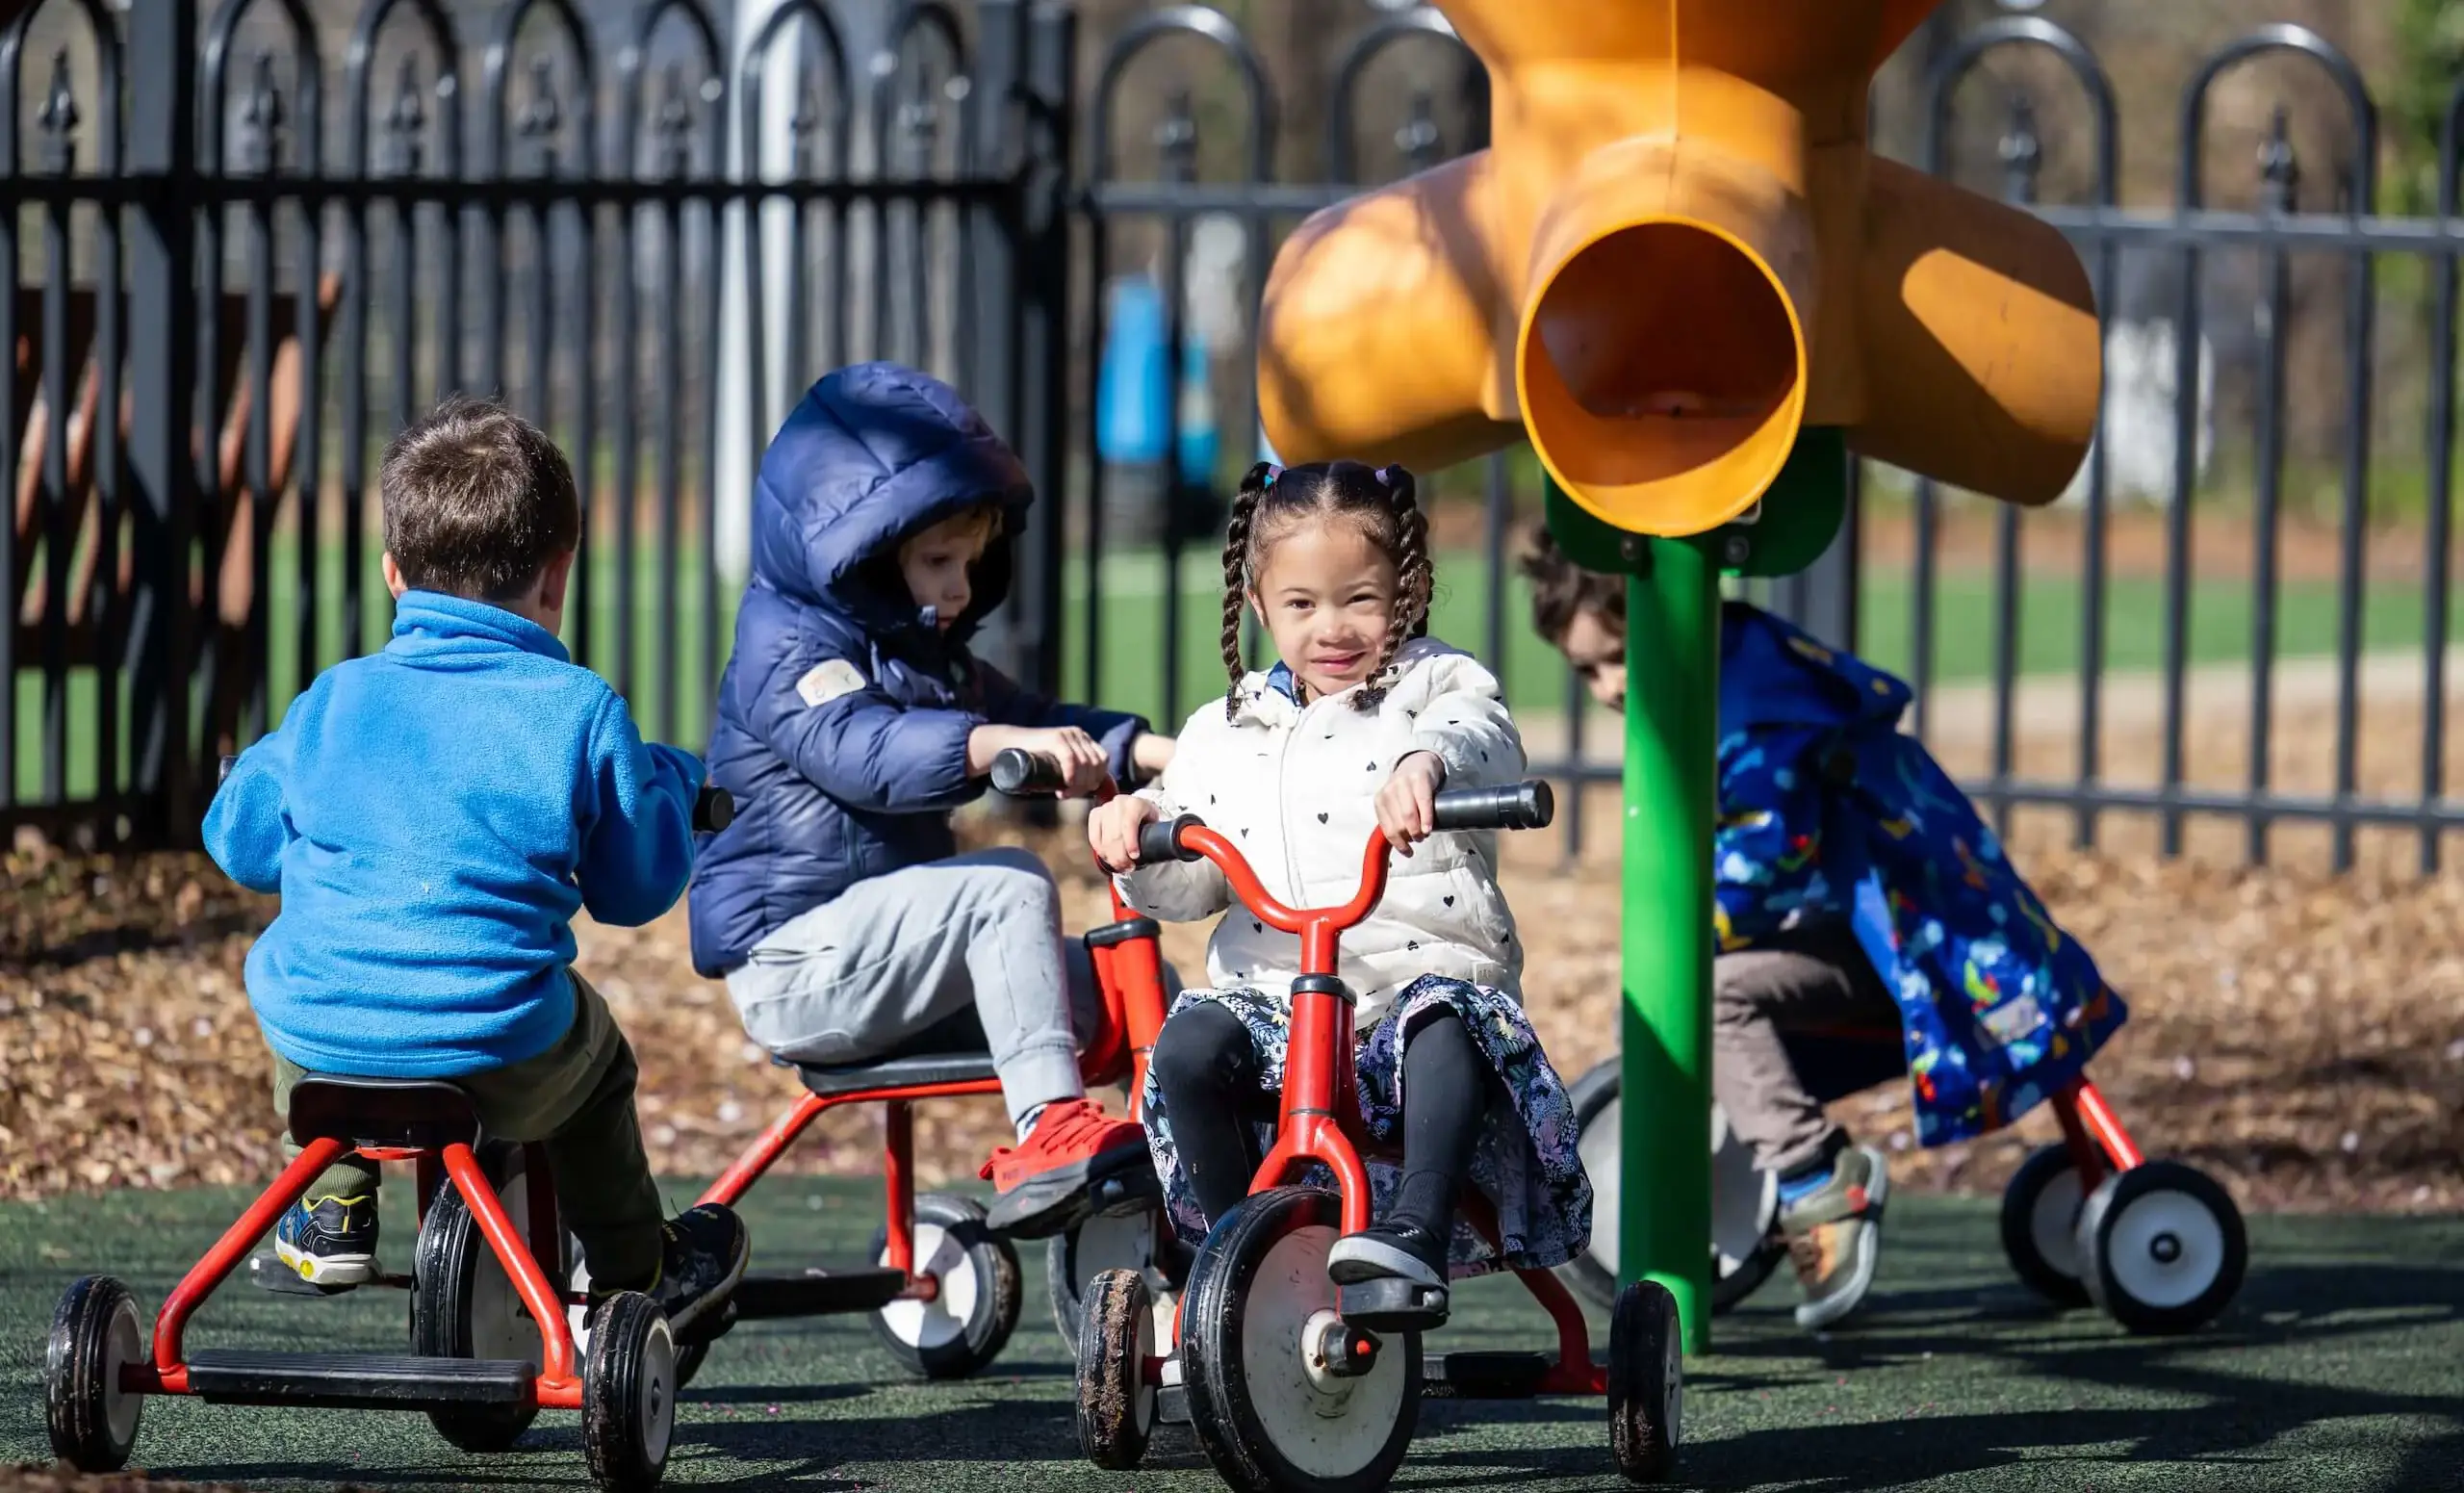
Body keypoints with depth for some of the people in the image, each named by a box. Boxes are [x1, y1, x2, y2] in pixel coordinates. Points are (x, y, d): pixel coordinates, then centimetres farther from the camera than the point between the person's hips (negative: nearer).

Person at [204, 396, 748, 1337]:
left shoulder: (334, 702, 3)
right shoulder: (579, 713, -4)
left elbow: (240, 840, 15)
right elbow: (640, 887, 5)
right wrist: (670, 782, 26)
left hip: (319, 1043, 2)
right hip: (504, 1063, -2)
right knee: (594, 1054, 33)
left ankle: (330, 1215, 41)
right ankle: (636, 1278, 44)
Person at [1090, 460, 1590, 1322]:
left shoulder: (1439, 685, 8)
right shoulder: (1226, 733, 19)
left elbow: (1481, 739, -18)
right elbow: (1185, 886, 16)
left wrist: (1426, 762, -43)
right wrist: (1140, 828, -8)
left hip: (1426, 975, -3)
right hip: (1276, 1002, 4)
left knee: (1446, 1027, -37)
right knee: (1190, 1045, -27)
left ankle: (1416, 1238, -46)